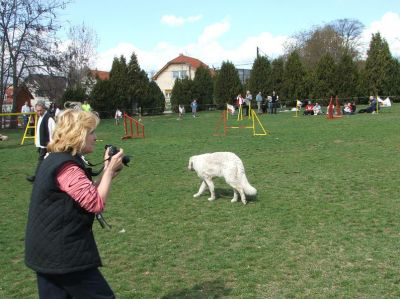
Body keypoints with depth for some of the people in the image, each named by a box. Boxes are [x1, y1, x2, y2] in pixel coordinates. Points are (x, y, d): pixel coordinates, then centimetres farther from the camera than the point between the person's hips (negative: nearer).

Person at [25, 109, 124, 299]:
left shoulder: (55, 160, 12)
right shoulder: (66, 166, -21)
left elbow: (86, 195, 17)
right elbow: (96, 203, -23)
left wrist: (107, 173, 7)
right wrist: (109, 170, -13)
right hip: (63, 254, -10)